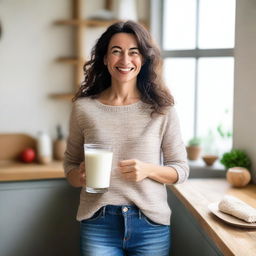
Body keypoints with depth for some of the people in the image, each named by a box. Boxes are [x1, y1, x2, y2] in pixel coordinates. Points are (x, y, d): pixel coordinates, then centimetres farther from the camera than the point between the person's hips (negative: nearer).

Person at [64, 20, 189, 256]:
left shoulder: (162, 108, -3)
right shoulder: (83, 107, -1)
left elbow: (181, 169, 1)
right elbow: (70, 164, 8)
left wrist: (149, 169, -18)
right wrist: (80, 176, -14)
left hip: (151, 224, 0)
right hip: (98, 224, 0)